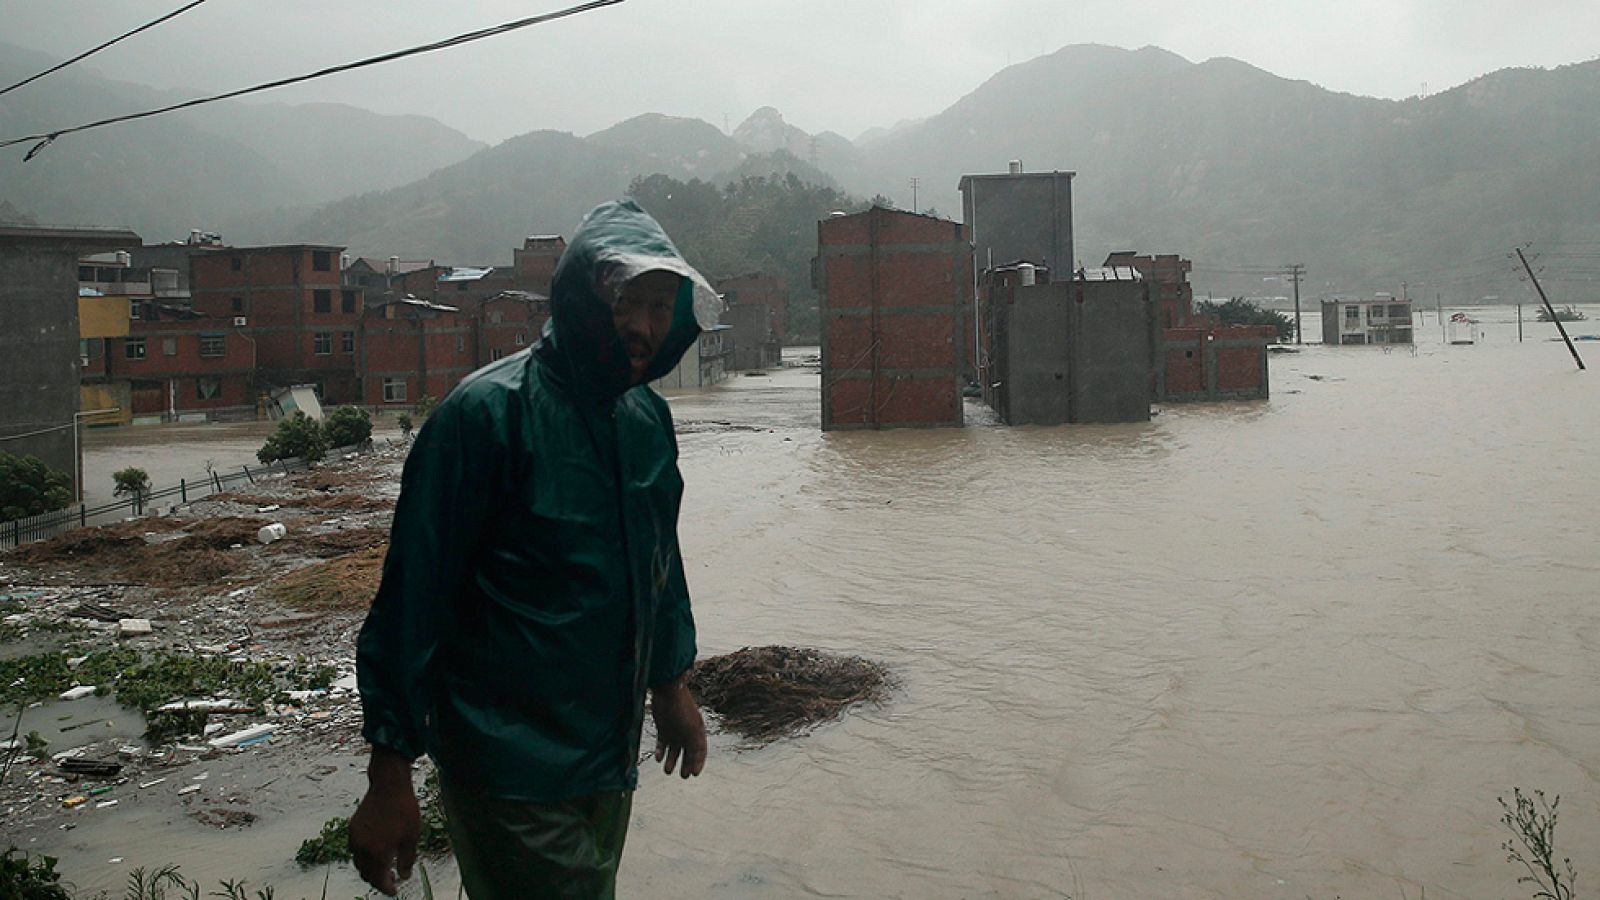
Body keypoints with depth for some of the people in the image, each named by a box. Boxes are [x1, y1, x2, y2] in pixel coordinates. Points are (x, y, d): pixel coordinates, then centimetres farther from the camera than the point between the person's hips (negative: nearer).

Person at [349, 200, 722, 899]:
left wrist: (670, 683, 25)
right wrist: (389, 777, -17)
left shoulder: (648, 420, 6)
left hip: (608, 757, 8)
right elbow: (413, 596, -17)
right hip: (512, 770, -7)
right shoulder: (487, 413, -17)